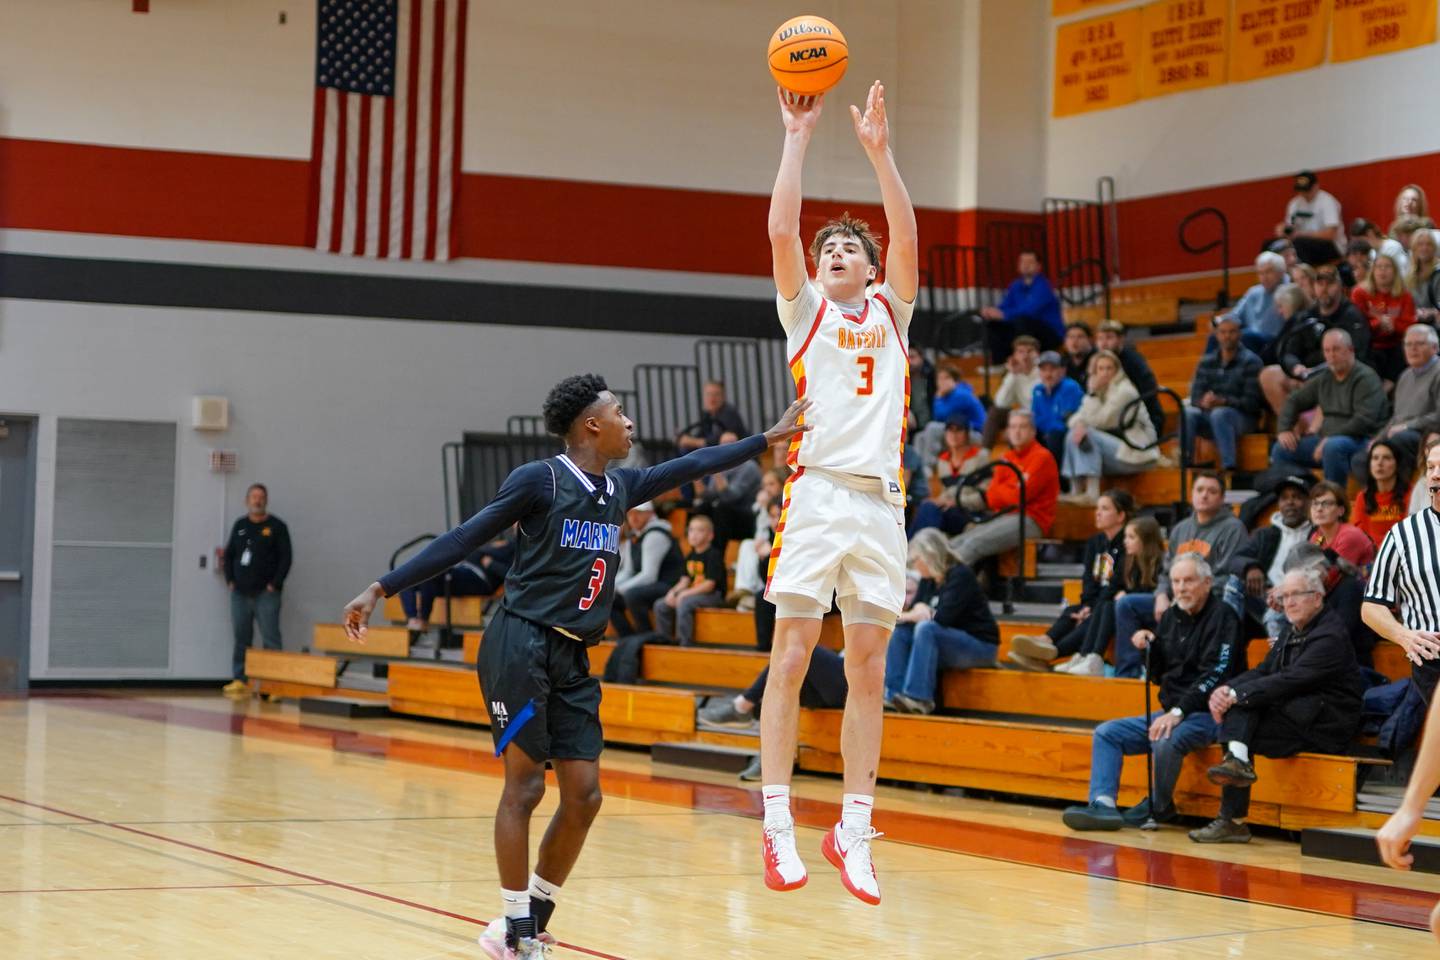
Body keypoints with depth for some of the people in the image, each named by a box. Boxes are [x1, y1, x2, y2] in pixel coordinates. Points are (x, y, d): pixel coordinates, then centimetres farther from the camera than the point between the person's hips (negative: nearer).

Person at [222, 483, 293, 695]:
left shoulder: (276, 527, 1)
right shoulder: (239, 526, 14)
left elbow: (286, 558, -3)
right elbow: (229, 554, 18)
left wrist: (275, 584, -10)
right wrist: (230, 580, 6)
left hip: (266, 593, -4)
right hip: (240, 593, 4)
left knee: (270, 638, -7)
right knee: (241, 639, 6)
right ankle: (239, 680, 11)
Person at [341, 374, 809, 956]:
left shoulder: (619, 488, 12)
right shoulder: (540, 479, -8)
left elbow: (691, 467, 22)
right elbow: (462, 541, -7)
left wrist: (771, 438, 23)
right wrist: (382, 589, -11)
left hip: (572, 658, 7)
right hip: (520, 646, -7)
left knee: (583, 794, 2)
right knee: (525, 784, -6)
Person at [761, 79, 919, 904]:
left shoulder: (889, 312, 19)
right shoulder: (806, 310, 15)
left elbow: (908, 238, 5)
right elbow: (782, 229, 1)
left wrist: (880, 149, 0)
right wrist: (798, 136, 1)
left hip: (882, 502, 2)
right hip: (819, 492, -2)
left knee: (869, 671, 2)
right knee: (792, 658, -7)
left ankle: (853, 830, 6)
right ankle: (778, 825, -6)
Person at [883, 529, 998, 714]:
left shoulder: (960, 576, -15)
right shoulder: (928, 580, 8)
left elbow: (943, 618, -24)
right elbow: (914, 612, 7)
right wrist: (918, 611, -16)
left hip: (980, 647, -8)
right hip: (950, 645, 8)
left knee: (926, 628, -31)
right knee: (899, 631, -9)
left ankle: (919, 697, -35)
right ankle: (895, 693, -19)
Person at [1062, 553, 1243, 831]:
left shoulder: (1222, 617, -9)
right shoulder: (1172, 616, 14)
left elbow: (1215, 674, -20)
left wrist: (1179, 711, -28)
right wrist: (1150, 647, -1)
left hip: (1206, 714, -8)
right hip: (1172, 712, 8)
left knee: (1165, 742, -35)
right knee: (1106, 733, -3)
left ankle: (1159, 807, -9)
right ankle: (1103, 804, -20)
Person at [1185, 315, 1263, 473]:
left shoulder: (1250, 362, -2)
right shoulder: (1206, 362, 11)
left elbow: (1251, 402, -10)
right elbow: (1195, 397, 3)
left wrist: (1223, 401, -27)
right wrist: (1203, 402, -23)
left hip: (1243, 417, -4)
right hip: (1210, 416, 4)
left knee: (1219, 413, -37)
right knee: (1188, 413, -27)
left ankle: (1229, 467, -41)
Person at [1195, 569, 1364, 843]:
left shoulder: (1330, 636, -13)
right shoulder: (1292, 630, 16)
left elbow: (1289, 681, -23)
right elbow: (1263, 671, 9)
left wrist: (1236, 695, -25)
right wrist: (1226, 690, -11)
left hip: (1324, 726, -8)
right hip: (1294, 715, 9)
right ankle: (1237, 758, -29)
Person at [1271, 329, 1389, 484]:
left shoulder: (1365, 378, -8)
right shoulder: (1323, 378, 15)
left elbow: (1364, 420, -20)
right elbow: (1294, 401, 23)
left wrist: (1330, 438, -22)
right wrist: (1284, 429, 6)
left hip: (1360, 439, -8)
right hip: (1327, 438, 8)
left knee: (1333, 446, -40)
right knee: (1281, 449, -6)